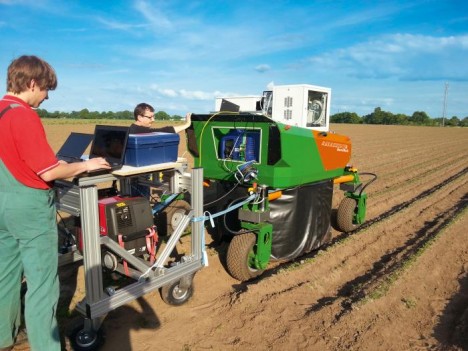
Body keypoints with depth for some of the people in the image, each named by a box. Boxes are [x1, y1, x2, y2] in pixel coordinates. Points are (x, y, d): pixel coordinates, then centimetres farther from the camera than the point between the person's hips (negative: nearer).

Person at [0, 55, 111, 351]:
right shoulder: (24, 116, -19)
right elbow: (48, 172, -20)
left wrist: (58, 163, 16)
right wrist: (85, 165, -7)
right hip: (30, 206, -9)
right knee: (42, 282, 3)